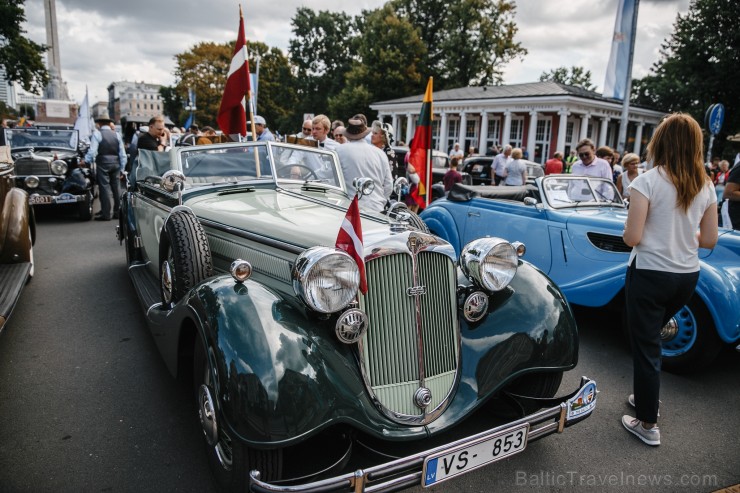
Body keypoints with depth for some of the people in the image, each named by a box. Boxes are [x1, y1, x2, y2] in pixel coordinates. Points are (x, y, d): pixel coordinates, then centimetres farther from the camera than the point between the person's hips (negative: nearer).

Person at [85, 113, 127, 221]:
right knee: (116, 188, 10)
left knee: (104, 187, -2)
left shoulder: (97, 133, -3)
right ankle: (117, 212, 15)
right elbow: (122, 153, 9)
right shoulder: (117, 134, 10)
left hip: (103, 163, -4)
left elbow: (92, 150, -11)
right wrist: (122, 169, 15)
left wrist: (87, 161, 2)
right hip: (115, 163, 4)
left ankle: (105, 214, -2)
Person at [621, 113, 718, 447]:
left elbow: (632, 237, -18)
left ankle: (647, 425, 18)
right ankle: (646, 396, 40)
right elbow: (709, 240, 5)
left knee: (645, 346, 6)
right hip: (687, 277, 6)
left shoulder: (648, 181, -15)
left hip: (650, 274, -6)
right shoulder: (706, 186, 2)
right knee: (650, 335, 25)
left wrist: (641, 233, 4)